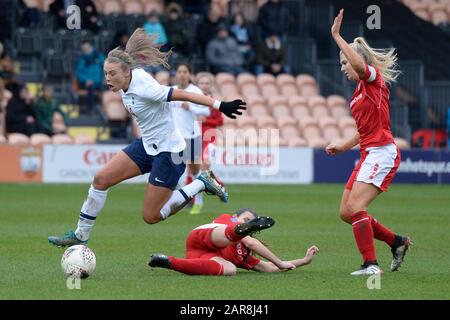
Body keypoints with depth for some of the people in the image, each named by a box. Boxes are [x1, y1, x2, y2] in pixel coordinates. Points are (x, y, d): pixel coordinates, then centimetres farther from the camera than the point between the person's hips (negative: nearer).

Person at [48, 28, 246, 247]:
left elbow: (184, 95, -30)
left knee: (150, 216, -2)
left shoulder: (144, 88, -27)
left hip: (169, 152, -8)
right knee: (101, 179, -1)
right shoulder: (127, 84, -3)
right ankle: (80, 236, 11)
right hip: (147, 145, 8)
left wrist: (221, 106, -34)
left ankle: (201, 184, 10)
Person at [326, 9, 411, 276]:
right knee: (346, 212, 8)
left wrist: (336, 35, -25)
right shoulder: (359, 92, 19)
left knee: (355, 208, -20)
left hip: (382, 152, -10)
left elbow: (359, 64, -30)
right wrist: (343, 147, 18)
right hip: (369, 154, 10)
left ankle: (371, 264, -19)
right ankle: (397, 242, 19)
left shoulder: (375, 79, -6)